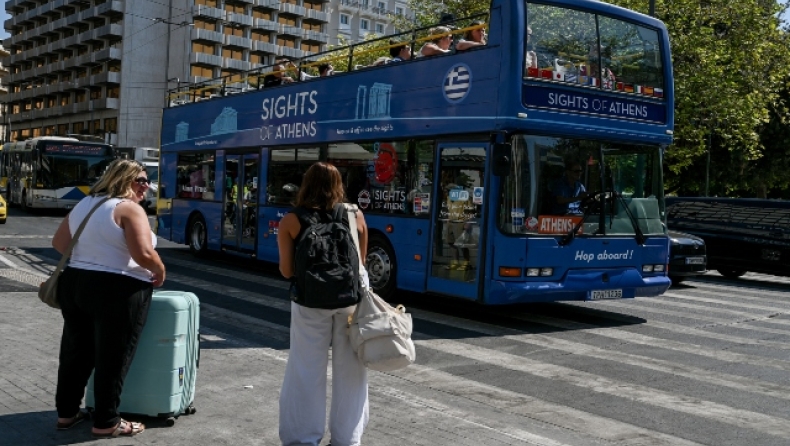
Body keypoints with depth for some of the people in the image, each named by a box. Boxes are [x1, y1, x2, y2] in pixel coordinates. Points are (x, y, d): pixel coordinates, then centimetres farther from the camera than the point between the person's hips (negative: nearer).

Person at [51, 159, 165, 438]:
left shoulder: (84, 204, 12)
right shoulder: (129, 209, -13)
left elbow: (59, 243, 17)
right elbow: (143, 254, -23)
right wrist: (160, 272, -6)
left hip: (73, 284, 8)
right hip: (117, 291, -8)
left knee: (75, 352, 17)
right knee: (113, 358, 2)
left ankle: (66, 412, 28)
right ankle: (106, 423, 9)